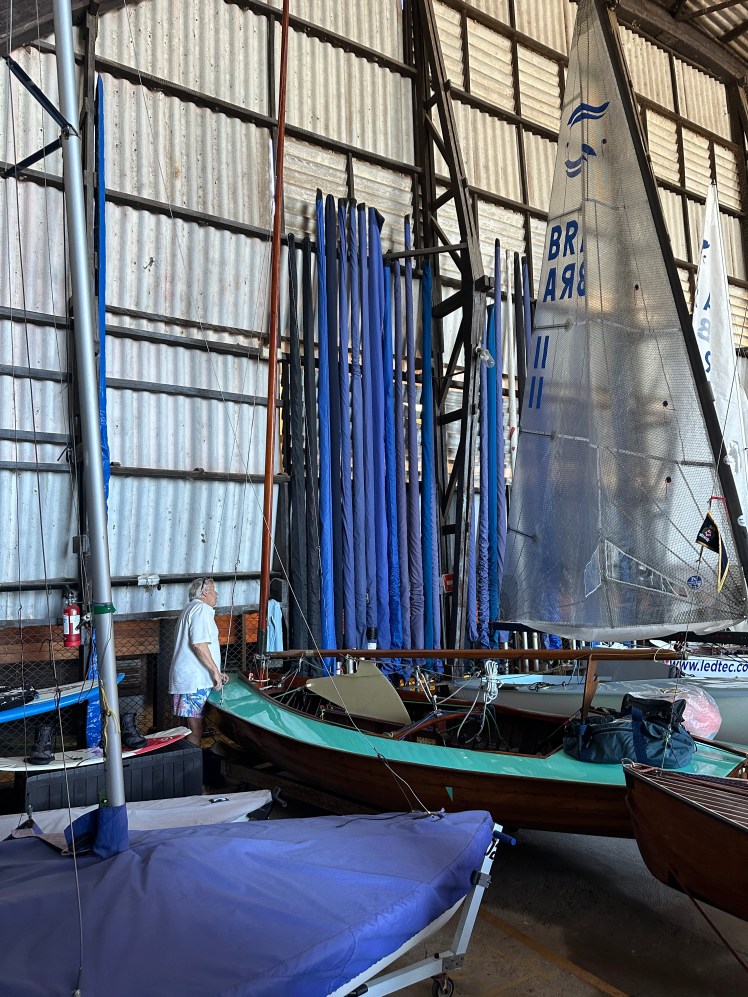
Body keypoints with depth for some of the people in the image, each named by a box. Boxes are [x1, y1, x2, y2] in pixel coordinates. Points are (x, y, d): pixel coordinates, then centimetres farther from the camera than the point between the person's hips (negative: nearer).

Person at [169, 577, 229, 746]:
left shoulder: (191, 608, 25)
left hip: (186, 679, 10)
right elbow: (199, 644, -22)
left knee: (192, 730, 13)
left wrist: (216, 672, 27)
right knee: (195, 732, -7)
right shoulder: (201, 609, -9)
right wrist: (215, 671, -15)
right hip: (195, 681, -10)